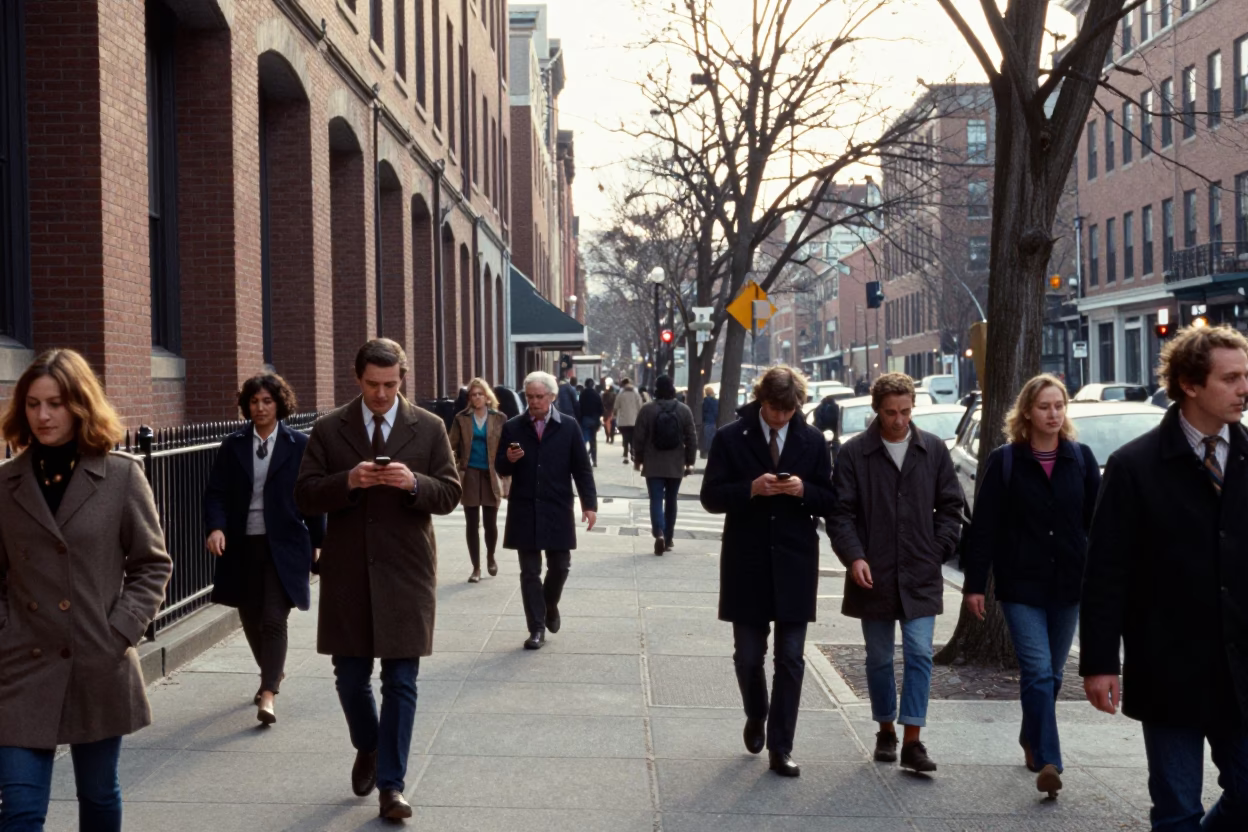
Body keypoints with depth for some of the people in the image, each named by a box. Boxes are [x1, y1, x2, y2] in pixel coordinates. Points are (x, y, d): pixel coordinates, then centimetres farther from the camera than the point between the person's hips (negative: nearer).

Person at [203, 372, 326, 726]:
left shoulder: (299, 445, -1)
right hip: (242, 545, 3)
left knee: (273, 619, -12)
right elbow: (216, 492, 2)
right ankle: (273, 673, 37)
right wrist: (216, 527, -16)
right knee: (251, 618, 13)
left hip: (284, 545, -3)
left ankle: (268, 693, -9)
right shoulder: (233, 445, 5)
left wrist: (317, 543, 3)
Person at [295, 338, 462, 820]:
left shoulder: (429, 428, 2)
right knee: (350, 676, 10)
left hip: (406, 571, -1)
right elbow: (305, 496, -2)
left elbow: (449, 494, 1)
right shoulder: (328, 430, 3)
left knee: (400, 682, 1)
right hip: (347, 572, 1)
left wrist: (413, 483, -18)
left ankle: (390, 785, 10)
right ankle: (367, 748, 39)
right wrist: (347, 481, -19)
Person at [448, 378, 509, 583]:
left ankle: (490, 557, 30)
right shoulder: (461, 418, 2)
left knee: (490, 523, 2)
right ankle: (476, 568, 13)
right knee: (472, 525, 3)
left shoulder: (499, 418, 1)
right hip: (469, 476, 0)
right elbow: (453, 447, 2)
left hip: (491, 476, 0)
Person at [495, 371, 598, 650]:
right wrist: (508, 459, -17)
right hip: (524, 511, 0)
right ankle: (537, 628, 11)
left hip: (558, 511, 0)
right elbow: (500, 468, 6)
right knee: (530, 572, 3)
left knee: (559, 566, 7)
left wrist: (589, 504, -5)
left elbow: (582, 468, 1)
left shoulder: (568, 427, 0)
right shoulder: (512, 427, 3)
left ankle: (550, 606, 37)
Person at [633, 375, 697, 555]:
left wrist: (638, 459, 10)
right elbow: (692, 438, 1)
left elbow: (638, 438, -3)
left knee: (656, 500, -3)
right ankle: (668, 539, 19)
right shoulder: (684, 410, -1)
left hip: (653, 465, -2)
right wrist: (690, 462, 11)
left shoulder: (647, 410, -6)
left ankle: (659, 533, -25)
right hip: (676, 466, 2)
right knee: (671, 501, 13)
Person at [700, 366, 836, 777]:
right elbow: (711, 497, -4)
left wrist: (803, 491, -16)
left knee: (791, 659, 1)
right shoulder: (730, 438, -1)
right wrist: (750, 489, -20)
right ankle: (756, 717, 37)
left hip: (794, 563, 1)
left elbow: (829, 501, 5)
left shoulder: (812, 441, 4)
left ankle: (780, 748, 9)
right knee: (748, 654, 8)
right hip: (747, 562, -1)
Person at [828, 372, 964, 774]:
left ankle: (912, 741, -2)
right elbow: (840, 513, -3)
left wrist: (939, 549, 0)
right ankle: (886, 730, 27)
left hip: (921, 576, 1)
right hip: (873, 575, 0)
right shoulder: (854, 453, -2)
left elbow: (950, 506, 11)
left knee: (919, 654, -6)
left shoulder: (933, 449, 4)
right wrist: (854, 556, -16)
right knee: (879, 659, 10)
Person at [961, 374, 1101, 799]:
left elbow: (1097, 521, 6)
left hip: (1068, 584, 3)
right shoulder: (1005, 461, -3)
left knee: (1052, 673, 13)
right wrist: (974, 583, -6)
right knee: (1038, 671, -11)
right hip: (1021, 584, -3)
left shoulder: (1081, 458, 5)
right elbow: (984, 526, -4)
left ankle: (1031, 739, 34)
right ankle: (1048, 761, -10)